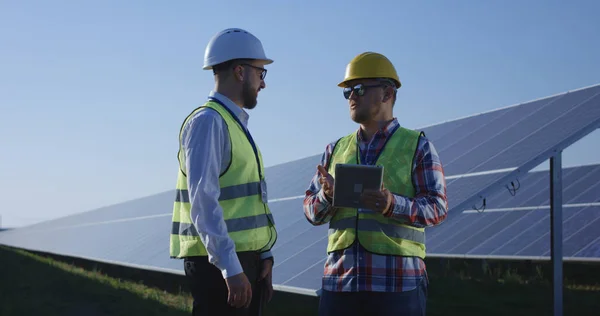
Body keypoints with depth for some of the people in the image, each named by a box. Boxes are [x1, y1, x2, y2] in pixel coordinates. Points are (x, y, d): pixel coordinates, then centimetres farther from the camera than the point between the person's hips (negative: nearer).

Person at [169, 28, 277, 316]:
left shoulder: (237, 123, 16)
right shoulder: (208, 121, -12)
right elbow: (203, 201, -21)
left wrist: (264, 254, 11)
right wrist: (231, 268, -25)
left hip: (246, 259, 9)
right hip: (217, 262, -9)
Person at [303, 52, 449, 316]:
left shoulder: (418, 147, 4)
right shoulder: (335, 150, 16)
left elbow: (437, 207, -6)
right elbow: (312, 212, 12)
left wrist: (393, 205, -25)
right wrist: (327, 195, -12)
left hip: (398, 283, -4)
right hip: (339, 281, 4)